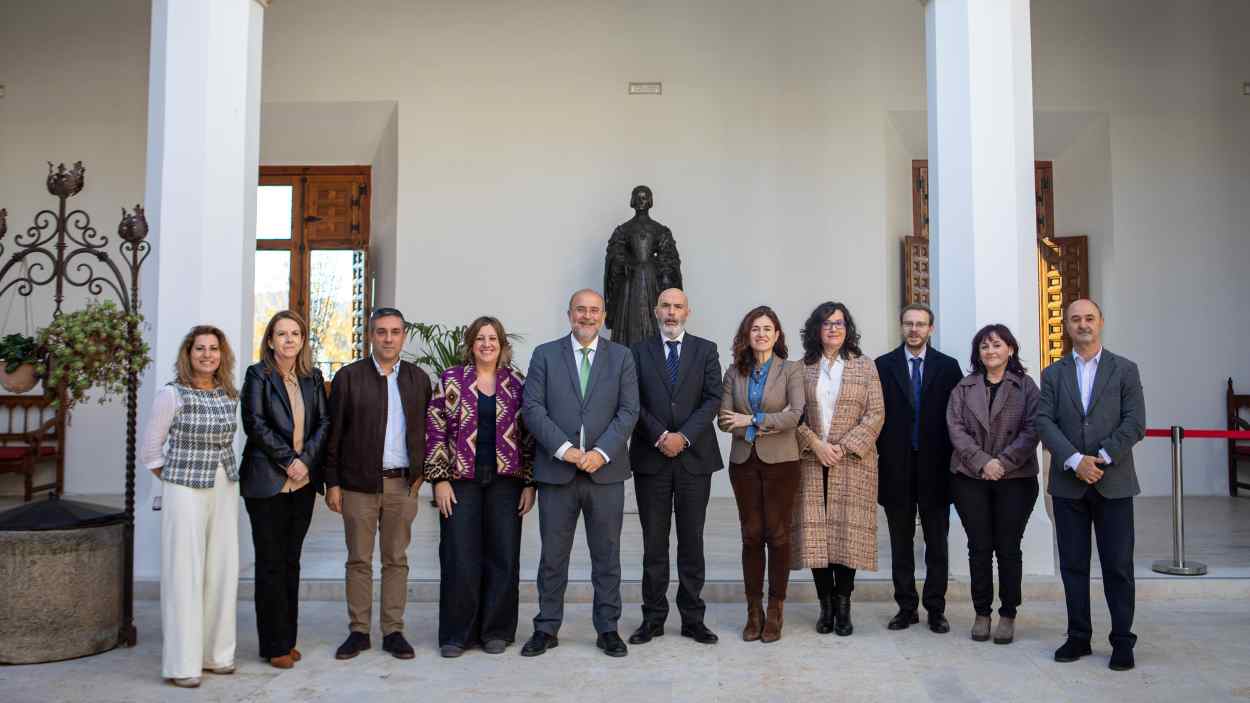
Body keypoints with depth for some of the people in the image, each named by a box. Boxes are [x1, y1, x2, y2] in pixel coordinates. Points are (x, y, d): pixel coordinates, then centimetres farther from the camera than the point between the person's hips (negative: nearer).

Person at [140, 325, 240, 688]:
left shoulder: (230, 395, 6)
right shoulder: (172, 394, -9)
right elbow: (151, 448, -2)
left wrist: (227, 473, 13)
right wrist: (172, 482, 2)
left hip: (225, 490, 5)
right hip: (185, 491, -5)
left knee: (222, 571, 9)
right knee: (185, 573, -1)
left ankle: (215, 652, 21)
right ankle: (182, 663, 8)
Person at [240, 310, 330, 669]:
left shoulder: (313, 377, 10)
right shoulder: (258, 375, -2)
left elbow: (324, 422, 5)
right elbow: (255, 423, -9)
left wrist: (305, 459, -9)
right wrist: (287, 460, -13)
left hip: (303, 481, 4)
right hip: (267, 481, -4)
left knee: (291, 561, 10)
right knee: (271, 562, 2)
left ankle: (288, 639, 18)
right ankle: (275, 645, 9)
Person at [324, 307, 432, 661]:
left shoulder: (418, 379, 8)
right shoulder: (349, 376, 1)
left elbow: (425, 430, 11)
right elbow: (334, 432, 0)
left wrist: (420, 473, 3)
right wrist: (332, 482, -3)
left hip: (402, 484, 2)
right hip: (359, 483, -2)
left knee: (396, 560, 7)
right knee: (359, 560, 6)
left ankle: (393, 631, 15)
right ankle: (359, 631, 16)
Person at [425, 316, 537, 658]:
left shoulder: (517, 383, 7)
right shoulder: (450, 380, 3)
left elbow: (528, 435, 7)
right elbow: (435, 431, 1)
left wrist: (529, 482, 3)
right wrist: (439, 479, -6)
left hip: (505, 480, 1)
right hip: (461, 480, -1)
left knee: (503, 556, 4)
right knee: (459, 558, 0)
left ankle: (496, 630, 17)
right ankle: (457, 633, 13)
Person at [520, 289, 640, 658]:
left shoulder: (621, 357, 7)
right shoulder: (545, 354, 6)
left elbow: (628, 411, 0)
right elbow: (532, 408, -2)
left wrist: (602, 452, -13)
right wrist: (563, 449, -14)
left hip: (605, 471, 1)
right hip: (556, 471, 0)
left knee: (607, 555, 8)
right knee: (552, 555, 7)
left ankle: (608, 629, 19)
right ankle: (546, 629, 19)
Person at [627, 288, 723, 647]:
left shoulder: (706, 350, 7)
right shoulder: (639, 351, 7)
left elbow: (712, 398, -2)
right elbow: (634, 402, -1)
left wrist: (684, 436, -13)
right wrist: (661, 436, -13)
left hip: (694, 457, 0)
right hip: (650, 458, 0)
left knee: (692, 541, 6)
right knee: (654, 543, 6)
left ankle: (693, 618, 14)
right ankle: (653, 617, 14)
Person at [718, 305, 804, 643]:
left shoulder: (791, 370, 1)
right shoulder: (734, 373, 8)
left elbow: (795, 415, -12)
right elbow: (724, 419, 0)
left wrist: (752, 419, -14)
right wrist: (761, 427, -12)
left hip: (780, 462, -2)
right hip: (744, 461, 2)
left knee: (777, 535, 1)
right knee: (751, 536, 6)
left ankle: (775, 612, 11)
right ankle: (754, 612, 14)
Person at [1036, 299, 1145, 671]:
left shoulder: (1124, 370, 4)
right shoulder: (1053, 374, 8)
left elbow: (1135, 423, -4)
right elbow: (1044, 422, -3)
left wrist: (1101, 458, -15)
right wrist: (1075, 460, -15)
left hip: (1113, 482, -2)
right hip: (1068, 483, 2)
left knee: (1118, 565, 3)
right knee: (1073, 565, 8)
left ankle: (1123, 640, 14)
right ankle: (1079, 636, 18)